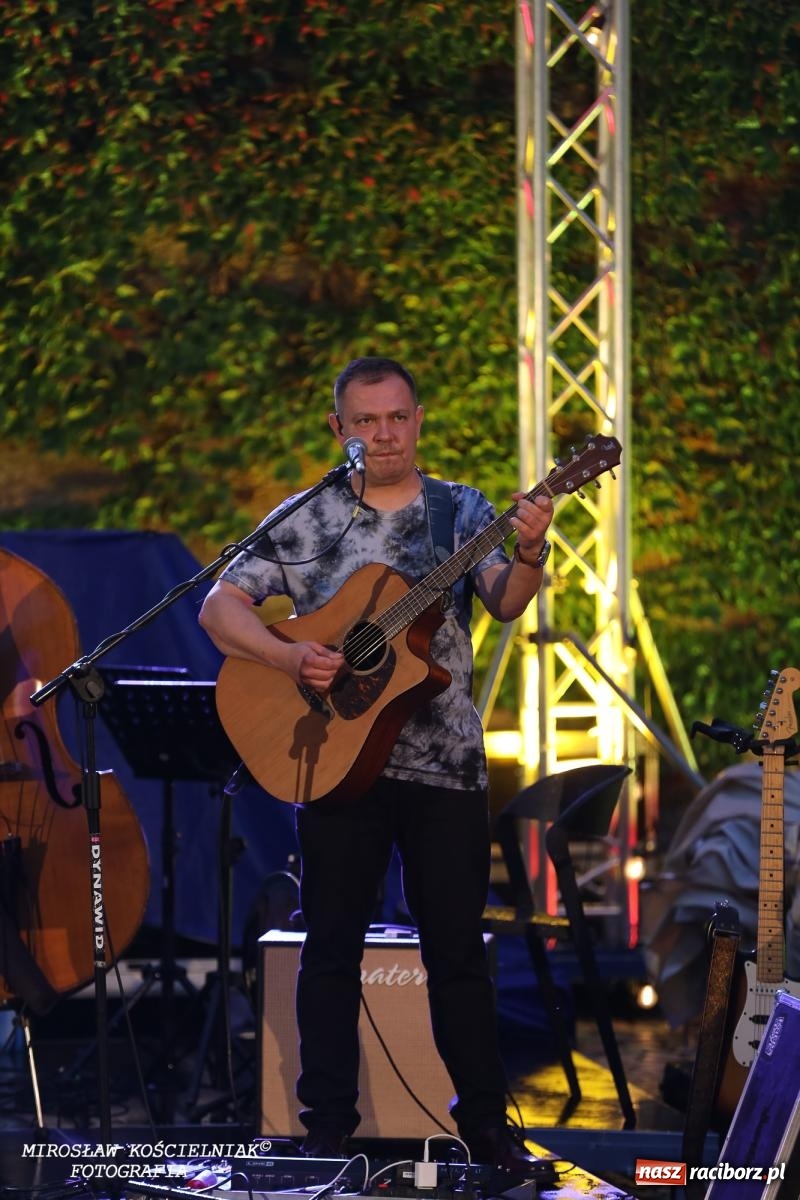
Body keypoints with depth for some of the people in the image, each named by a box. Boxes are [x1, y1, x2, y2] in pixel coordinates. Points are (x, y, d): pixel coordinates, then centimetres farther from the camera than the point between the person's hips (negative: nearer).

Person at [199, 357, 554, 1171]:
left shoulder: (462, 513, 5)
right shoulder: (304, 521, 4)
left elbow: (505, 604, -10)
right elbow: (219, 607, 0)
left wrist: (528, 553, -32)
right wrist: (289, 658, -16)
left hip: (444, 761, 0)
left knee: (457, 946, 3)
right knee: (332, 944, 4)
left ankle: (485, 1123, 13)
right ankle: (327, 1127, 12)